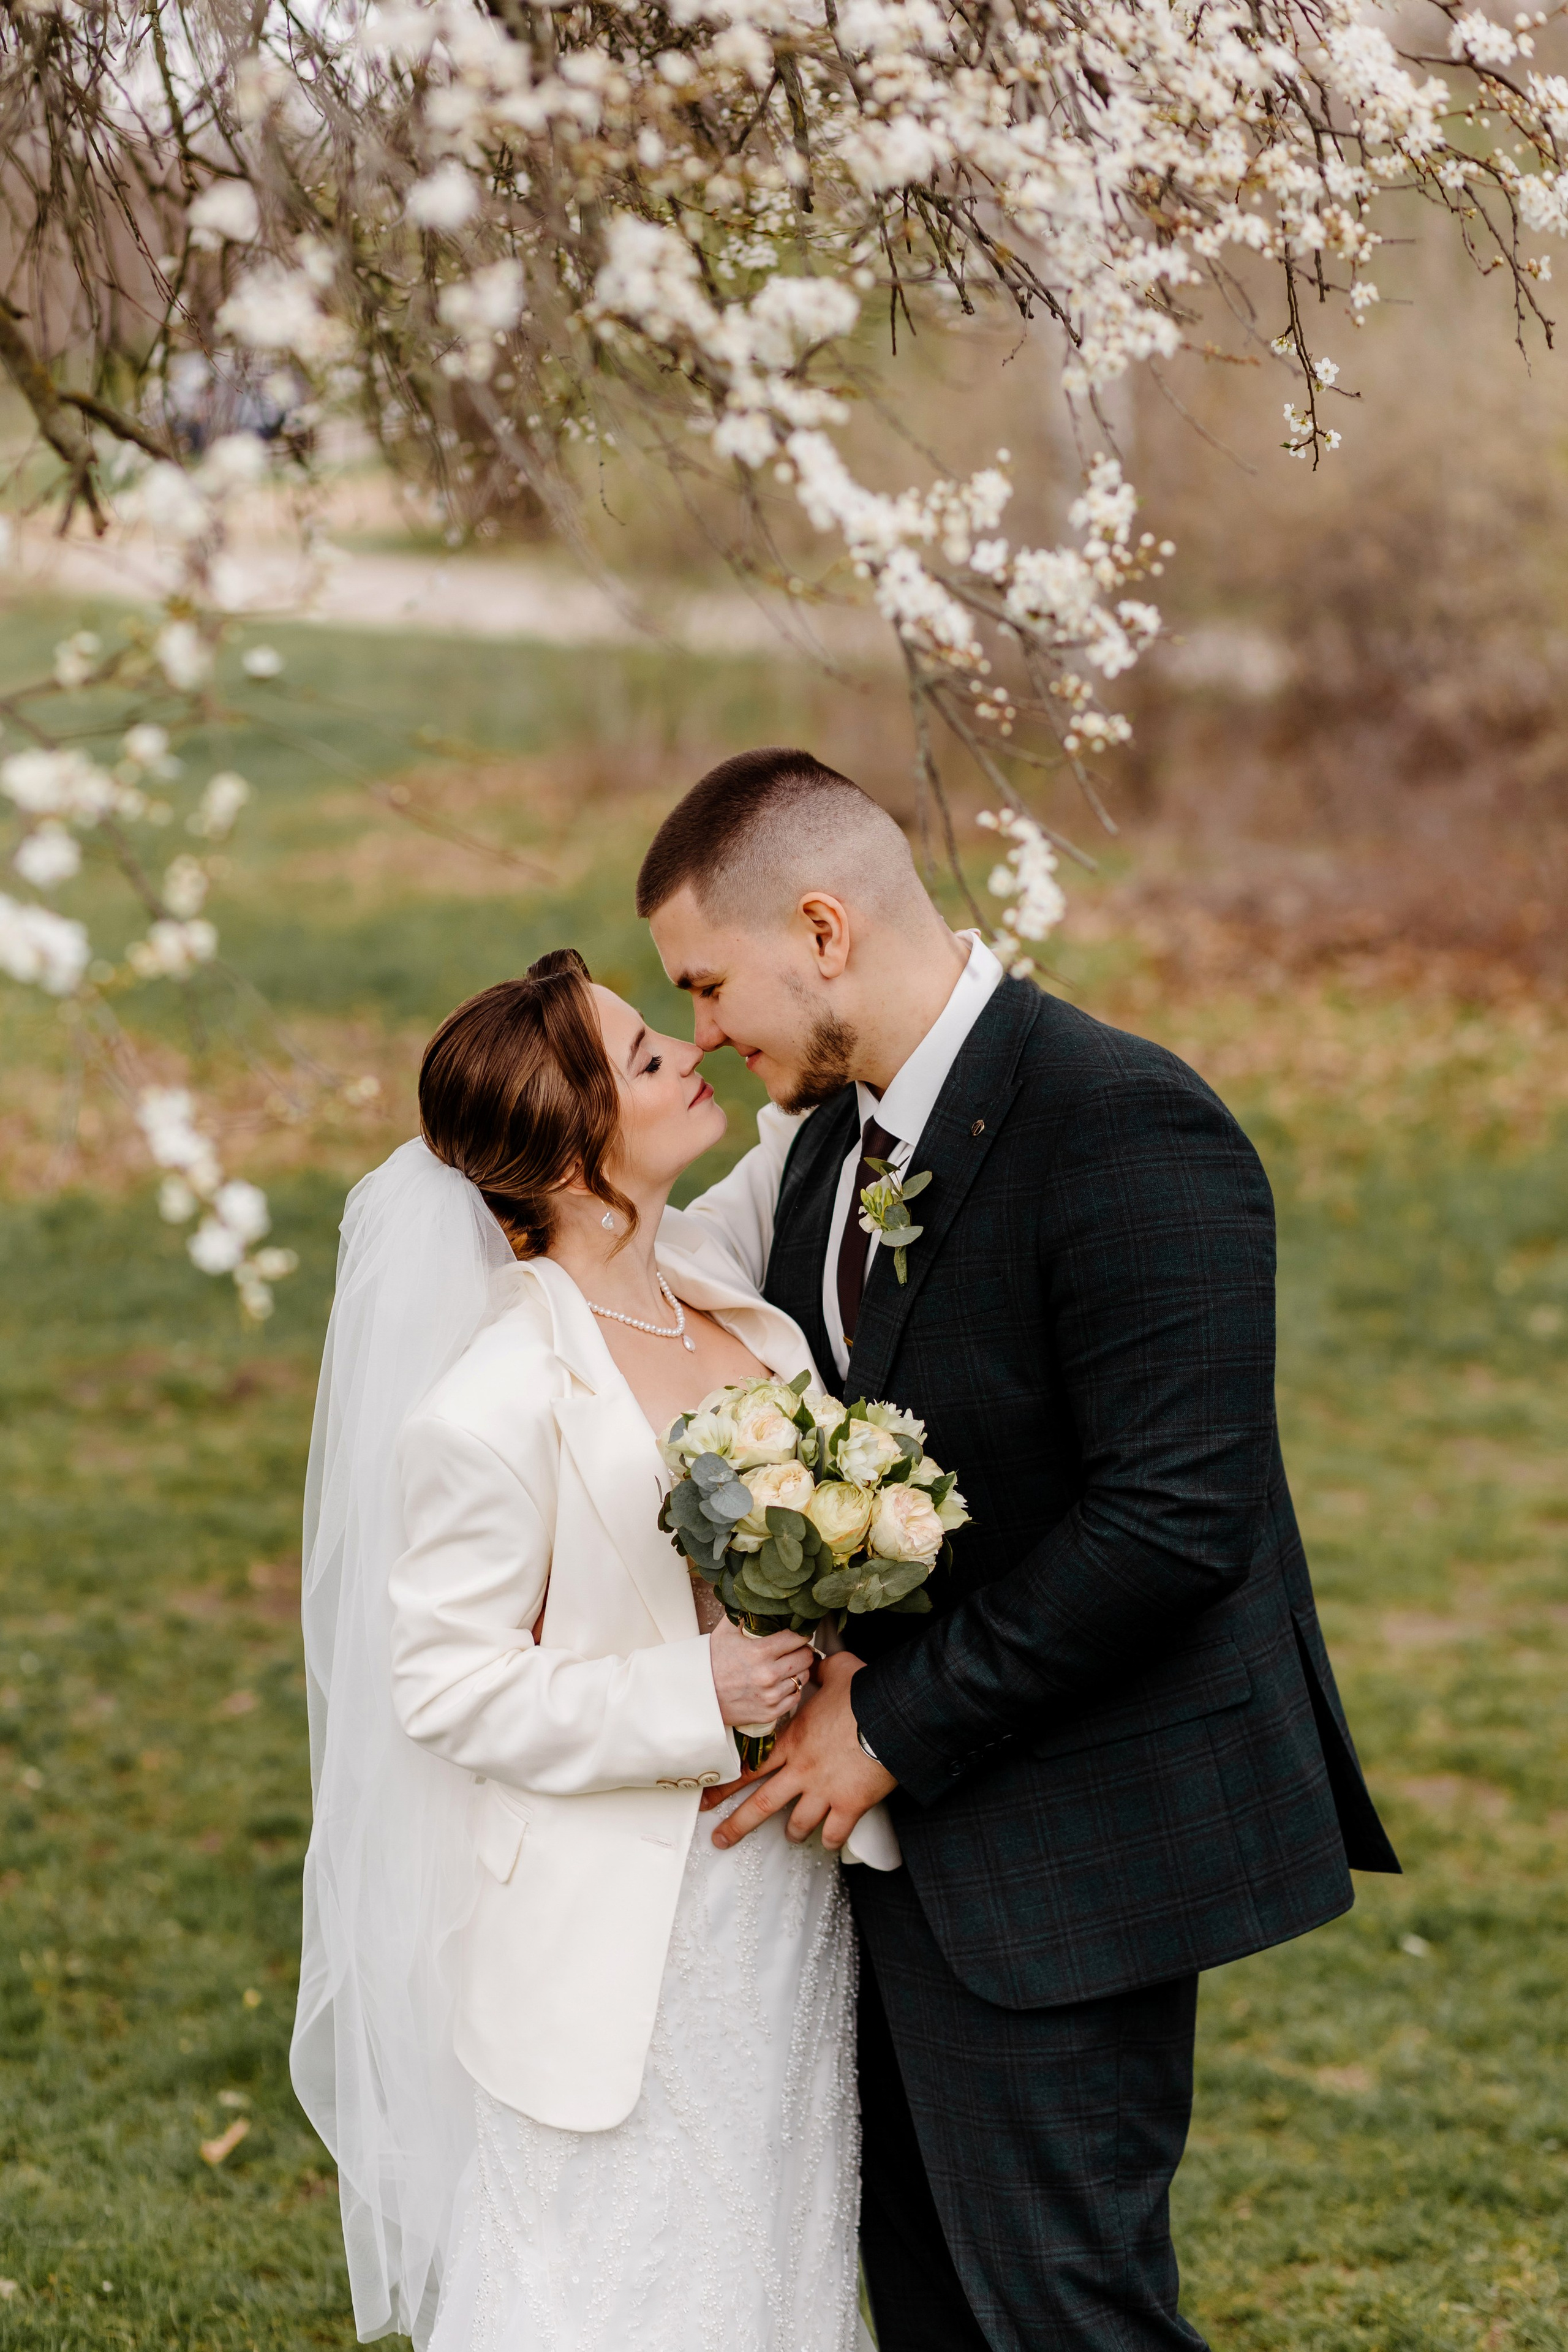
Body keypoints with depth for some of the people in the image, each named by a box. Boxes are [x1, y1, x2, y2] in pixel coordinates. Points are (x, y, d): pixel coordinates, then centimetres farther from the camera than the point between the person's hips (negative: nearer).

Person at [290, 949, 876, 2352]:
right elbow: (449, 1684, -16)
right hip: (623, 1941, -7)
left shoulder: (726, 1295, 1)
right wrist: (692, 1700, -22)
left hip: (789, 1896, 7)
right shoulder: (497, 1404, -21)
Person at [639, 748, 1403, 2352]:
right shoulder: (825, 1134, 8)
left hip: (1061, 1845, -9)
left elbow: (1176, 1513, -25)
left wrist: (897, 1725, -19)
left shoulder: (1129, 1132, -20)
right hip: (900, 1813, 9)